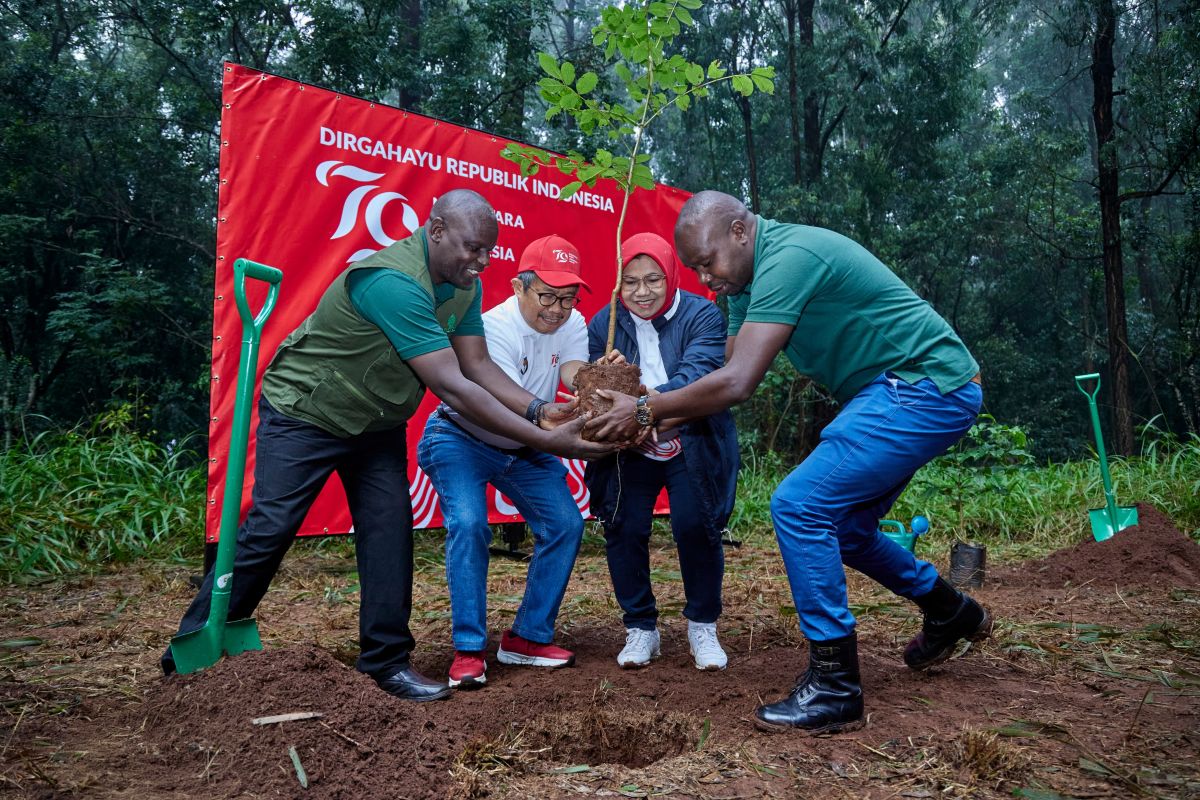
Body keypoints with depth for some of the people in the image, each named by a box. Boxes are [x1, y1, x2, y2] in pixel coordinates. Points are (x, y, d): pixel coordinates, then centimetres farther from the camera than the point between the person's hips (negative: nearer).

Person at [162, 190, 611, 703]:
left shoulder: (463, 286, -6)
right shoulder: (394, 283, -35)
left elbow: (478, 366, -5)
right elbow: (452, 389, -37)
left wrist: (541, 410, -21)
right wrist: (546, 442, -37)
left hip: (375, 424, 8)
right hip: (303, 415, -7)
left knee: (389, 534, -1)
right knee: (269, 530, -4)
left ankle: (388, 660, 9)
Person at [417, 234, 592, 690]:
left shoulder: (572, 324, -9)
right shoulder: (495, 327, -27)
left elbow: (574, 373, -28)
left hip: (524, 449, 6)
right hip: (462, 439, -5)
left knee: (566, 524, -7)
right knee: (468, 524, -26)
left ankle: (528, 637, 8)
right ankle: (469, 649, -13)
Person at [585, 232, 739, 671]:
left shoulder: (701, 315, -12)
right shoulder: (603, 324, -3)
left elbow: (698, 373, -28)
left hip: (691, 446, -2)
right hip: (630, 450, 2)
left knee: (695, 526, -13)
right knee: (624, 529, -7)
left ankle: (703, 627, 11)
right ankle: (640, 629, 14)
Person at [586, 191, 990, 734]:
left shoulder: (787, 257, -22)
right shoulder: (750, 280, 10)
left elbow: (736, 383, -28)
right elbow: (728, 376, 8)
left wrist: (646, 410, -17)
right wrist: (652, 421, -4)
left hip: (929, 386, -10)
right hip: (901, 391, 10)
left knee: (799, 506, -18)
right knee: (840, 525, 17)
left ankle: (834, 690, -9)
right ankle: (950, 613, 39)